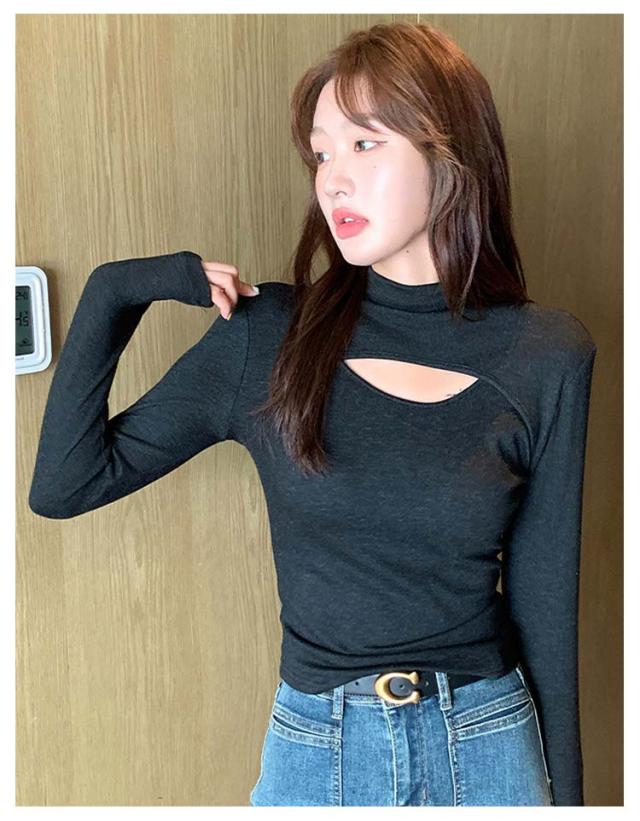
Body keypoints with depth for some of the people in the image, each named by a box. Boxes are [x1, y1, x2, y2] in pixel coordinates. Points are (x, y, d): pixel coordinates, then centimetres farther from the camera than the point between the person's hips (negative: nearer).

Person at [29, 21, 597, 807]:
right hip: (312, 747, 1)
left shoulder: (546, 358, -8)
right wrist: (114, 291, -13)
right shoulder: (266, 336, -8)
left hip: (489, 747, 0)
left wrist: (563, 786, 4)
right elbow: (64, 485, -6)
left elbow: (544, 596, -2)